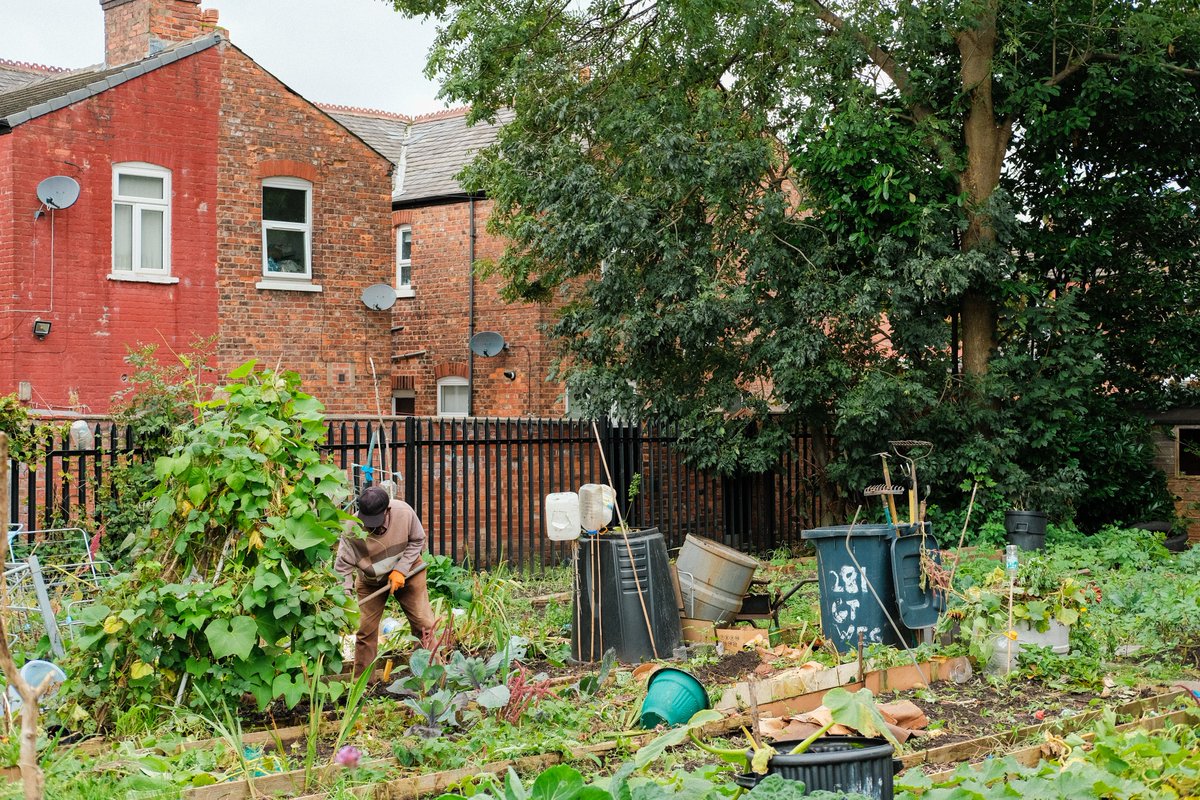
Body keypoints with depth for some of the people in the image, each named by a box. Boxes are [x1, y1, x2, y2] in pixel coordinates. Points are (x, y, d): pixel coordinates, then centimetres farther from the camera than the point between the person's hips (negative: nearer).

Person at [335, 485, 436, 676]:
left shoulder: (404, 512, -28)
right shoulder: (352, 529, -30)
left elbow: (417, 540, -10)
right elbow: (342, 567, -26)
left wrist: (400, 570, -20)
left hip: (407, 572, 0)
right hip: (370, 580, 0)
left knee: (424, 624, -4)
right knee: (365, 629, 0)